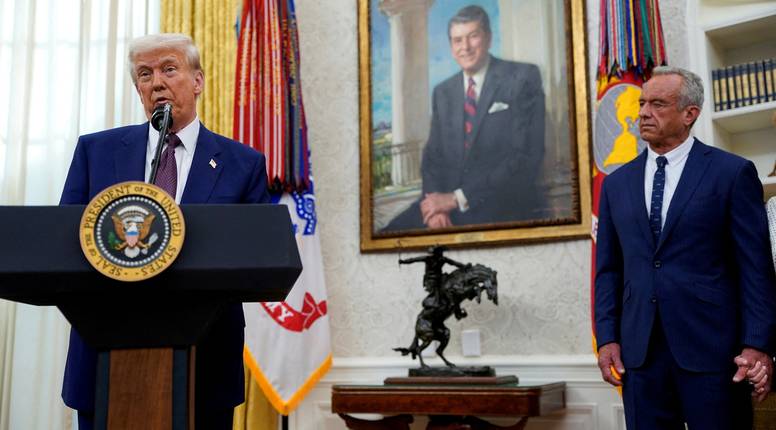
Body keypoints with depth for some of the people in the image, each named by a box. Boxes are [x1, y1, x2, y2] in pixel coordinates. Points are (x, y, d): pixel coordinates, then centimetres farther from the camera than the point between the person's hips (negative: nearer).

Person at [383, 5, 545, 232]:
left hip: (504, 205, -4)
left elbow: (526, 156, -10)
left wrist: (458, 198, -13)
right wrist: (436, 204, -10)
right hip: (448, 201, 4)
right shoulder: (443, 92, 16)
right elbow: (432, 155, 13)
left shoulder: (523, 78, -1)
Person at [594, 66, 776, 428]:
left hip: (712, 348, -3)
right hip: (639, 351, 4)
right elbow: (608, 269, 11)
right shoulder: (616, 183, 11)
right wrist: (607, 338, 3)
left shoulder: (732, 173, -1)